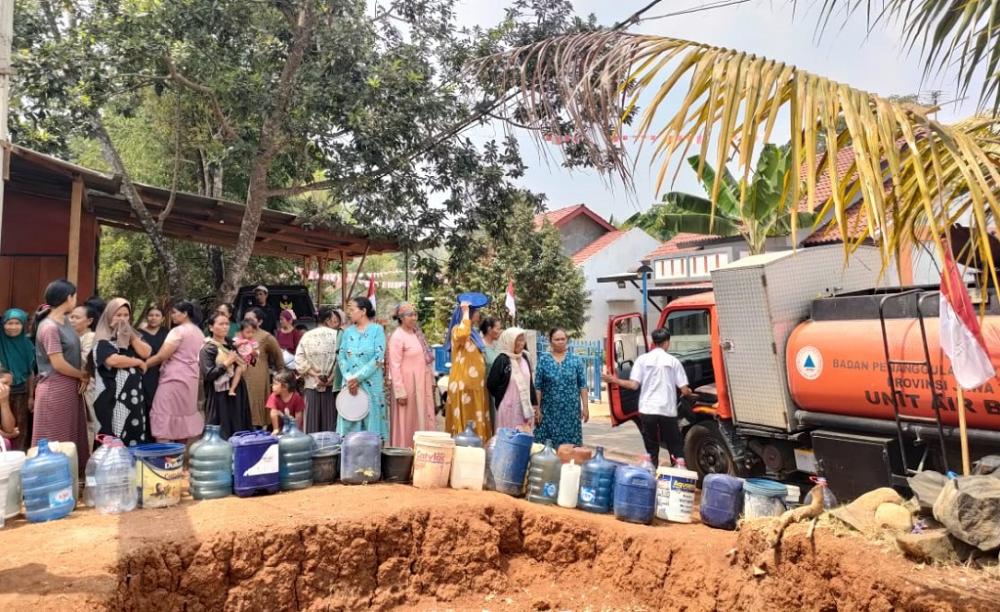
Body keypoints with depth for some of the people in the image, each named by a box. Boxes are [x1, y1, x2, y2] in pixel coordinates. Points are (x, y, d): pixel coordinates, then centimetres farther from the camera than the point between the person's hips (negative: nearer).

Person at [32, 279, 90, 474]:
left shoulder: (65, 321, 7)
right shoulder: (49, 327, -19)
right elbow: (59, 364, -19)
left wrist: (82, 377, -2)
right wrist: (83, 376, -5)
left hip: (70, 388, 9)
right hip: (55, 390, -9)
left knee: (70, 436, 16)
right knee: (54, 441, 2)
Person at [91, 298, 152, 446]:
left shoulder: (133, 335, 17)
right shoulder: (104, 339, -4)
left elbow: (146, 353, 1)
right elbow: (113, 360, -21)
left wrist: (131, 335, -6)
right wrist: (138, 362, -8)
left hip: (134, 394, 6)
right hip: (113, 398, -6)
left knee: (136, 439, 4)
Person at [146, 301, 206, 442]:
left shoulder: (178, 331, -12)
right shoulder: (199, 332, 14)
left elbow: (161, 356, -16)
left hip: (174, 380, -9)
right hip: (190, 380, 9)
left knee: (164, 421, -7)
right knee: (183, 420, 13)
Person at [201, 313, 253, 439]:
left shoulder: (232, 344, 11)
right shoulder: (207, 349, -7)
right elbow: (208, 375, -17)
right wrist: (227, 363, -18)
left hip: (237, 393, 6)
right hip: (219, 396, -6)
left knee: (239, 429, 7)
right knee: (222, 434, -5)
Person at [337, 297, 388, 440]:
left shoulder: (377, 329, -4)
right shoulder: (348, 331, 10)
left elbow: (379, 358, -11)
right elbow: (341, 356, 6)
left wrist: (358, 378, -14)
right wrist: (349, 378, -10)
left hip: (371, 384, -4)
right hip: (350, 383, 4)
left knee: (371, 419, 1)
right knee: (349, 422, 7)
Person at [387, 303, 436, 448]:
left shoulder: (417, 333, 8)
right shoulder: (397, 337, -14)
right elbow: (395, 366, -16)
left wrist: (431, 381, 12)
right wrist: (400, 392, -18)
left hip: (422, 384, 7)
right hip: (408, 384, -7)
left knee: (423, 418, 11)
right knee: (407, 422, 3)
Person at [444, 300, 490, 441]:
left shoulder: (473, 331, 16)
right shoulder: (457, 329, -9)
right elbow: (462, 333, -37)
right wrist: (465, 312, -25)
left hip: (475, 384, 9)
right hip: (463, 385, -9)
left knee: (476, 422, 10)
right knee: (465, 421, -5)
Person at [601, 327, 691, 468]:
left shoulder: (643, 359, 2)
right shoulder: (673, 361, 3)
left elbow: (634, 385, -5)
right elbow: (684, 390, 2)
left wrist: (614, 380, 7)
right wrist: (689, 392, 26)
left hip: (647, 409, 0)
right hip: (668, 410, 0)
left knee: (651, 449, 9)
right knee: (676, 447, 11)